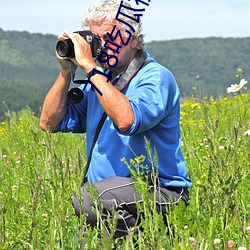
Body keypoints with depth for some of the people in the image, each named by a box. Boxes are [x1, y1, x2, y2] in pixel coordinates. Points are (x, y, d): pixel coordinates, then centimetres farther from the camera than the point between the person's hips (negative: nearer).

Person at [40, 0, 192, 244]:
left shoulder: (155, 78, -9)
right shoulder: (100, 79, 14)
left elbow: (126, 121, -29)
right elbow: (50, 123, 13)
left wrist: (90, 67, -23)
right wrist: (66, 71, 2)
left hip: (160, 192, -7)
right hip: (109, 190, 7)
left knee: (87, 199, -32)